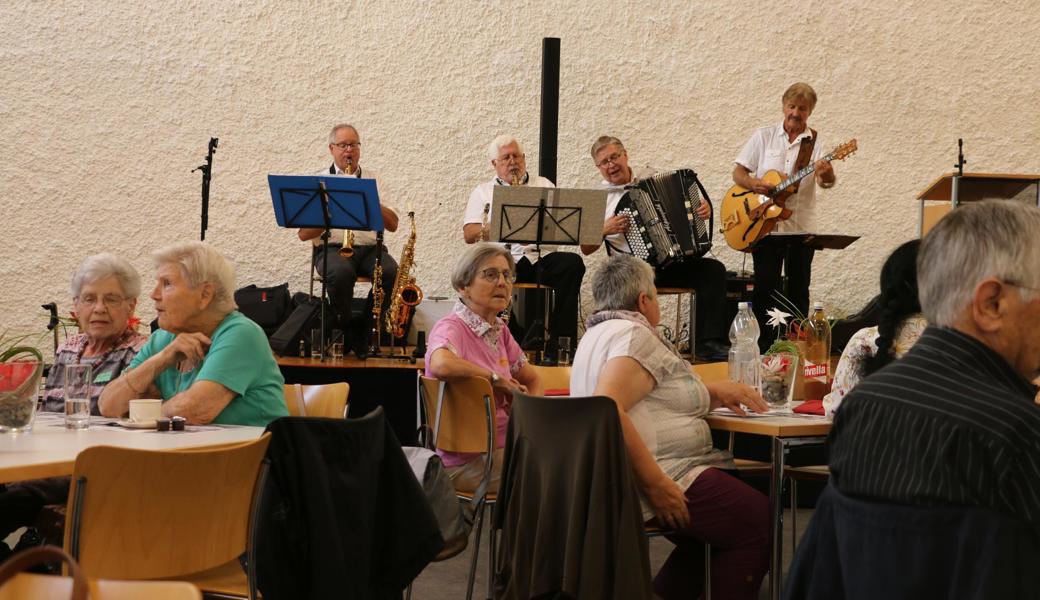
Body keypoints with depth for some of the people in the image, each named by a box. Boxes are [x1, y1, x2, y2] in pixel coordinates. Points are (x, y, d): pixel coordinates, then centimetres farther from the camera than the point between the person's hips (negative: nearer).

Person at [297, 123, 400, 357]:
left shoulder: (373, 180, 18)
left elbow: (392, 225, 7)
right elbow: (303, 233, 2)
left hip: (370, 248, 2)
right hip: (332, 248, -2)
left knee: (391, 272, -31)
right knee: (341, 272, -37)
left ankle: (362, 329, -12)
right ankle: (344, 329, -13)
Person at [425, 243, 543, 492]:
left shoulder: (500, 331, 12)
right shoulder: (451, 328, -13)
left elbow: (533, 380, 23)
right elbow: (441, 364, -37)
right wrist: (495, 378, -22)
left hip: (500, 448, 8)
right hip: (466, 461, -8)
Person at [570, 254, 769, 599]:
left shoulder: (601, 333, 20)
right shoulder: (635, 334, -12)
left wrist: (714, 393, 19)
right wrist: (656, 484, -27)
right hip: (649, 476, -11)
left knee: (709, 536, 25)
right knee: (759, 522, -13)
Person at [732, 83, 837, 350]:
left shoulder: (816, 142, 2)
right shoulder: (764, 136, 5)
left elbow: (826, 182, -12)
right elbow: (738, 172, 4)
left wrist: (826, 174, -36)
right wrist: (754, 183, -18)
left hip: (801, 227, 0)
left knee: (798, 290, 6)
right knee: (765, 288, -2)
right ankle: (764, 347, 6)